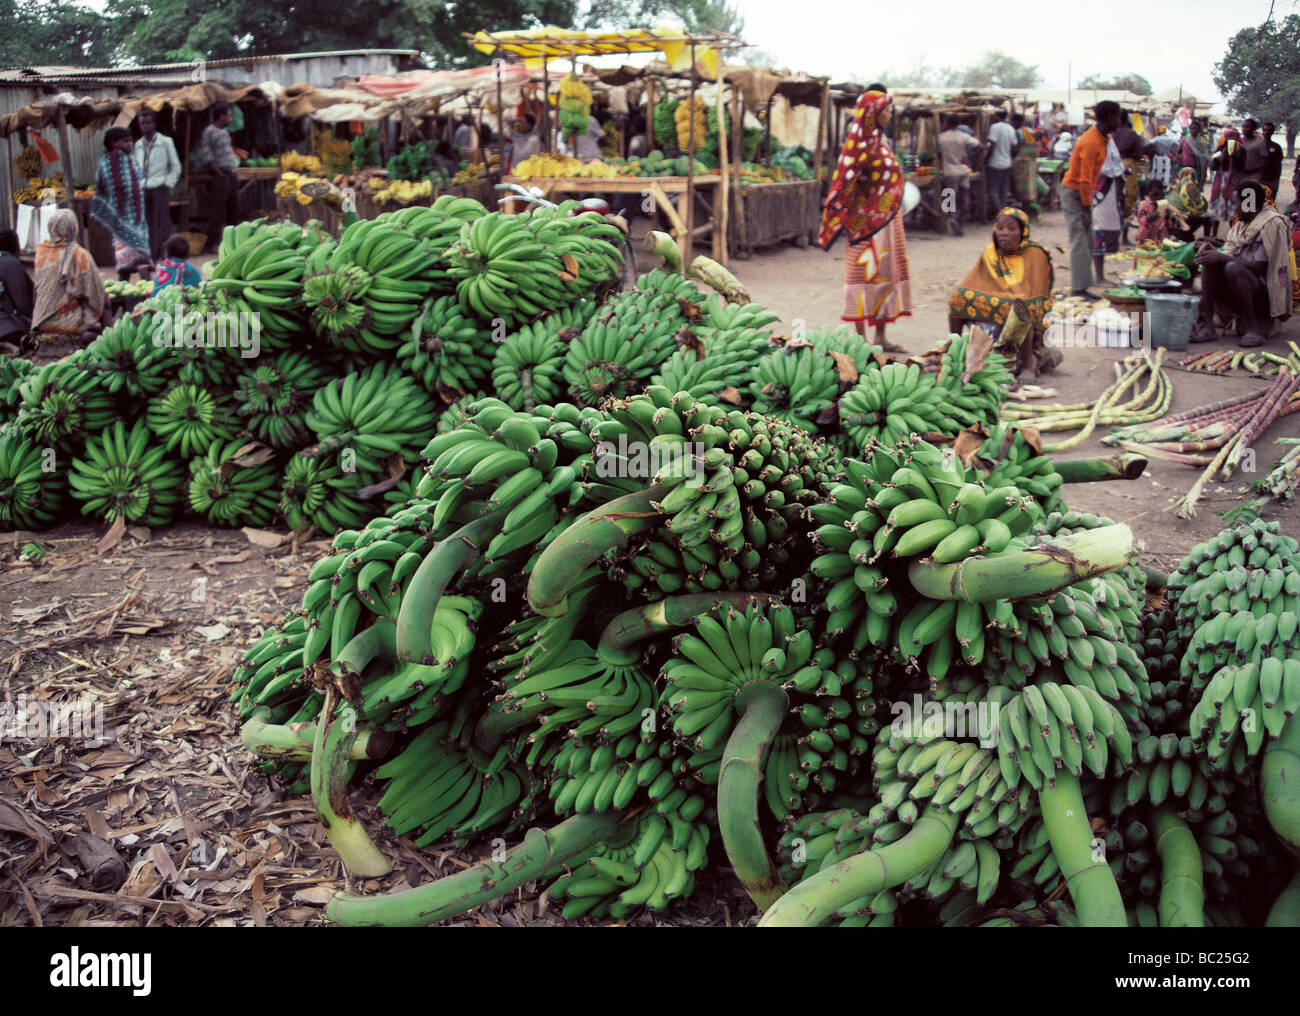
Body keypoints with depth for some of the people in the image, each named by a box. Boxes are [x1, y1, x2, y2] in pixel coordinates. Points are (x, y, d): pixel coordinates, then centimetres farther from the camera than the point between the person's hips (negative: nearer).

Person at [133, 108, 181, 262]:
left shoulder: (165, 142, -1)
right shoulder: (138, 145, 12)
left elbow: (176, 167, 2)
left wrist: (168, 184, -5)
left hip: (160, 188, -4)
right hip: (143, 190, 4)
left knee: (162, 223, -7)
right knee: (148, 225, 3)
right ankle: (152, 257, 8)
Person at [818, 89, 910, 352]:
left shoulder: (880, 139, 15)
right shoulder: (860, 142, -13)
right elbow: (846, 179, -18)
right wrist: (838, 217, -22)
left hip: (887, 219, 9)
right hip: (868, 219, -9)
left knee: (886, 273, 10)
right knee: (867, 273, -6)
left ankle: (880, 338, 15)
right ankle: (861, 338, 0)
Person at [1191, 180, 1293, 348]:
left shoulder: (1272, 224, -10)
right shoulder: (1241, 223, 15)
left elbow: (1259, 267, -18)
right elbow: (1229, 256, 10)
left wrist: (1222, 257, -23)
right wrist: (1215, 251, -11)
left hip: (1264, 293, -7)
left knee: (1233, 268, -33)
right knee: (1210, 261, -13)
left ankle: (1253, 328, -23)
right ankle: (1206, 325, -27)